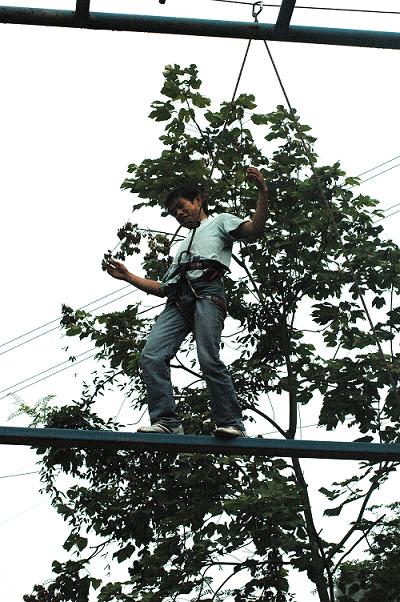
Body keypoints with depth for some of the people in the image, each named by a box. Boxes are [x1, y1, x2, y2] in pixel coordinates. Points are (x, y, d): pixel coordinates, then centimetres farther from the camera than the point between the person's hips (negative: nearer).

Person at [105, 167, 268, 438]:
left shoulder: (220, 221, 25)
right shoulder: (183, 245, 43)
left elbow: (256, 229, 4)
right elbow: (163, 287, 37)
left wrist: (263, 193, -9)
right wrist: (128, 277, 33)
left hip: (206, 293, -6)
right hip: (177, 300, 6)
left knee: (209, 359, -23)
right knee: (152, 355, -18)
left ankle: (232, 423, -23)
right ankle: (167, 421, -24)